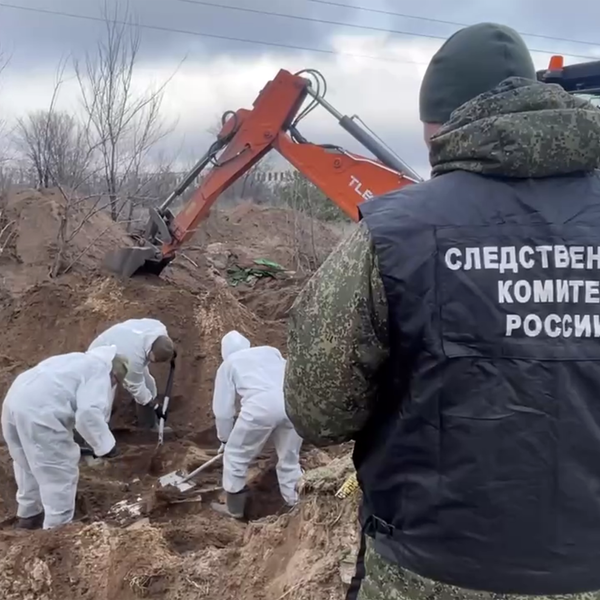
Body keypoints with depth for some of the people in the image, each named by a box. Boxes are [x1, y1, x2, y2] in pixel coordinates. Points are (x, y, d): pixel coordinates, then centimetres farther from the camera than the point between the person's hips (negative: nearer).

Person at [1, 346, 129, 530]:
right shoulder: (99, 372, -2)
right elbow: (89, 412, -17)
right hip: (38, 412, -10)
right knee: (60, 472, 4)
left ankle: (28, 514, 45)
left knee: (29, 463, 28)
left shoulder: (82, 361, 27)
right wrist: (105, 444, -8)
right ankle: (57, 528, 11)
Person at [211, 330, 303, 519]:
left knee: (235, 455, 18)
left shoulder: (228, 364, 23)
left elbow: (223, 410, 22)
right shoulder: (270, 351, 33)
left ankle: (234, 508, 30)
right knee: (289, 458, 23)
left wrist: (224, 437, 38)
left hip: (262, 405, -4)